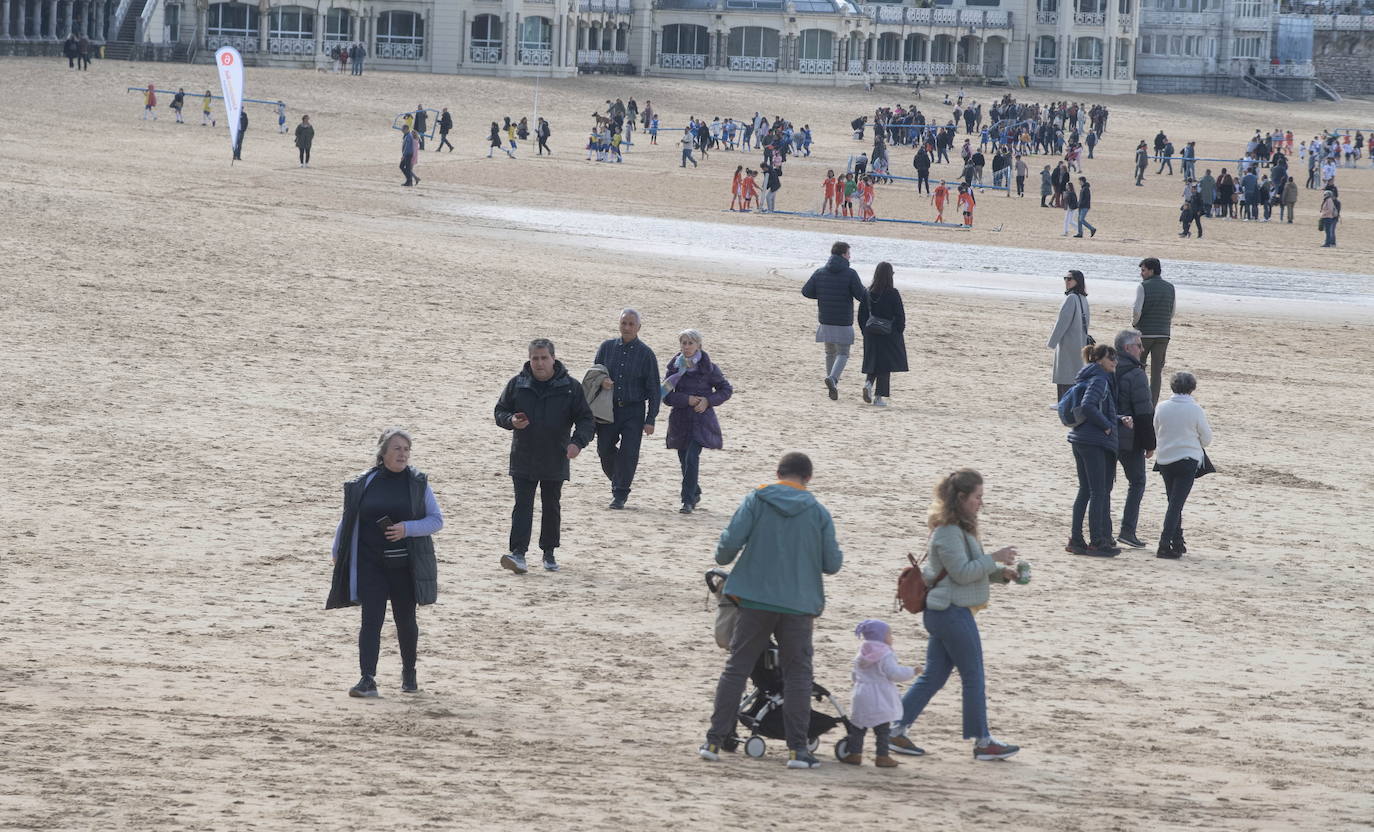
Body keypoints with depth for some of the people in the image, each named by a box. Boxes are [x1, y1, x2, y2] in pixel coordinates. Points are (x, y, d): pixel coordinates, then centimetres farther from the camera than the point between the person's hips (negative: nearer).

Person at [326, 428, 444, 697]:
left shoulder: (417, 482, 0)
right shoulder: (364, 483, 1)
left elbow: (436, 520, 0)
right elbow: (348, 520, 12)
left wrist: (407, 528, -15)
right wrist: (337, 553, 13)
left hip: (405, 564, 0)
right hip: (370, 563, 0)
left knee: (405, 620, 10)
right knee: (371, 620, -8)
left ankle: (409, 673, 30)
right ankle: (368, 680, -13)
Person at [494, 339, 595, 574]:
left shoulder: (570, 387, -2)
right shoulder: (517, 384, 1)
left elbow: (585, 419, 0)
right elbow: (500, 411, 10)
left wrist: (578, 442, -18)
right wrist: (511, 420, -14)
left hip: (555, 460, 0)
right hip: (523, 459, 0)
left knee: (552, 506, 11)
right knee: (523, 506, -8)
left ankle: (549, 552, 24)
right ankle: (518, 553, -16)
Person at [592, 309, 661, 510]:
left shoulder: (646, 354, -3)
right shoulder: (607, 347, 5)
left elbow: (654, 390, -1)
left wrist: (650, 420, -6)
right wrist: (601, 381, -12)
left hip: (633, 412, -3)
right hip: (608, 409, 3)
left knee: (628, 454, -7)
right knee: (604, 450, 4)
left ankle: (620, 494, 5)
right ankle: (617, 482, 30)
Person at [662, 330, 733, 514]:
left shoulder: (708, 367, -4)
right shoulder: (674, 366, 2)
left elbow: (726, 390, 4)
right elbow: (666, 396, -1)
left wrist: (709, 401, -11)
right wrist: (687, 400, -16)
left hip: (701, 420, -4)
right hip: (680, 420, 4)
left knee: (691, 458, -17)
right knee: (684, 459, 10)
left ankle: (688, 501, -14)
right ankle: (695, 494, 34)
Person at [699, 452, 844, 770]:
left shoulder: (756, 500, -2)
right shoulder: (819, 512, 1)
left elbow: (730, 541, -10)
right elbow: (832, 564, 1)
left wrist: (723, 558, 12)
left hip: (755, 600, 0)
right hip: (799, 605, 0)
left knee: (736, 668, 8)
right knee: (798, 674, 8)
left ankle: (714, 740, 7)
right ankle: (798, 748, 2)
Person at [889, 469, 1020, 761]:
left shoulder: (960, 528, 16)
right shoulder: (948, 532, -17)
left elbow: (974, 569, 22)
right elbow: (962, 572, -21)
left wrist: (1001, 572, 8)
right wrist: (995, 558, -17)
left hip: (943, 613, 10)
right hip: (952, 612, -10)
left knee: (933, 676, 12)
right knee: (974, 677, -1)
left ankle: (897, 729, 12)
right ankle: (983, 742, 7)